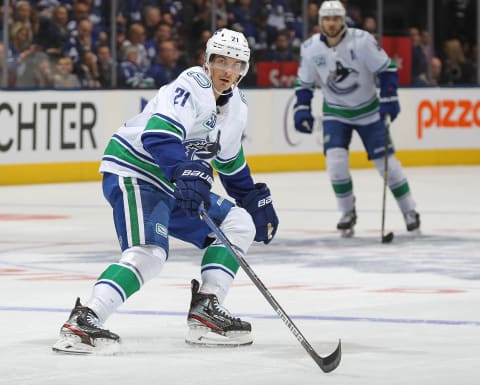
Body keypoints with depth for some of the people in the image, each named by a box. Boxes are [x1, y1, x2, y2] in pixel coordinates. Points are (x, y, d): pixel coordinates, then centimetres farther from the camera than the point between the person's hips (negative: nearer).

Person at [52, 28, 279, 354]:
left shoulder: (235, 106, 11)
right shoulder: (191, 87, -18)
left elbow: (232, 161, 28)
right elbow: (158, 134, -34)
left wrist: (256, 199, 27)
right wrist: (186, 171, -47)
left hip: (172, 185, 10)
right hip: (133, 172, -10)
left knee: (239, 224, 9)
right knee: (149, 252, -30)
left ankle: (205, 312, 4)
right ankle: (83, 323, -37)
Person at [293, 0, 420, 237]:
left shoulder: (362, 40, -21)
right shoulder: (310, 48, -11)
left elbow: (386, 69, -13)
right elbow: (304, 84, 2)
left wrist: (389, 99, -19)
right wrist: (302, 110, -9)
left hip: (368, 110, -2)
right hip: (335, 113, 2)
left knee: (385, 161, -2)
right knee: (335, 160, -17)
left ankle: (409, 211, 13)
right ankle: (348, 213, 2)